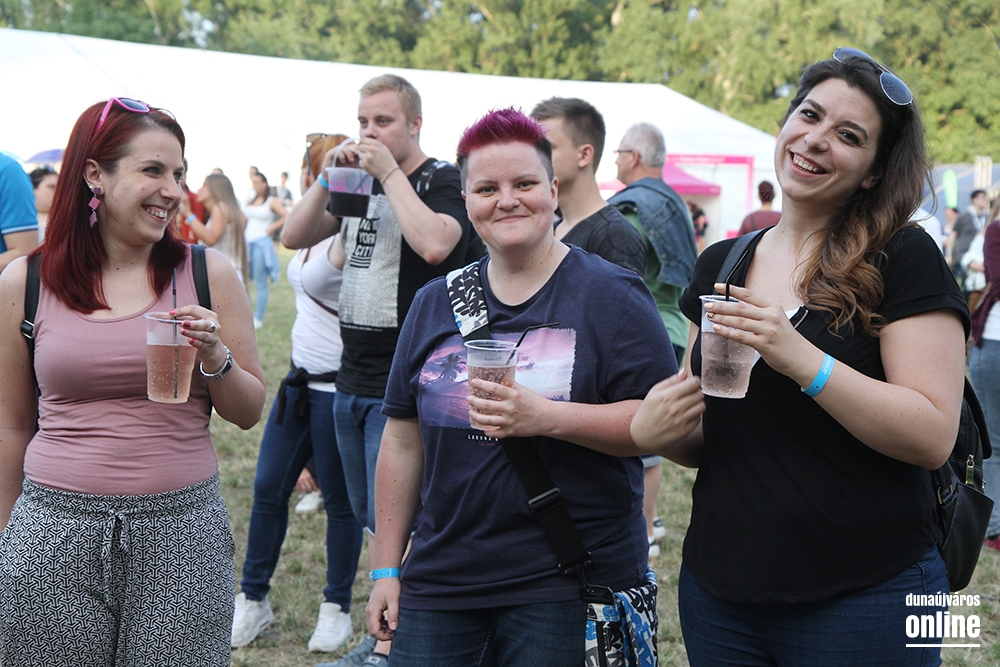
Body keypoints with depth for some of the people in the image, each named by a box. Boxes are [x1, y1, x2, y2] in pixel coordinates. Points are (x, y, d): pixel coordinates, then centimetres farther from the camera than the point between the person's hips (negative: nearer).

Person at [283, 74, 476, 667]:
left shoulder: (442, 181, -8)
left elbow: (435, 244, -29)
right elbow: (295, 237, 10)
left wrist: (390, 173, -20)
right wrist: (327, 179, -4)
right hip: (352, 379, 8)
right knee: (371, 519, 16)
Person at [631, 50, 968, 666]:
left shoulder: (905, 258, -7)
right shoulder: (720, 265, 8)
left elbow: (933, 436, -16)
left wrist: (801, 360, -25)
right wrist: (660, 429, -7)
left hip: (863, 599, -4)